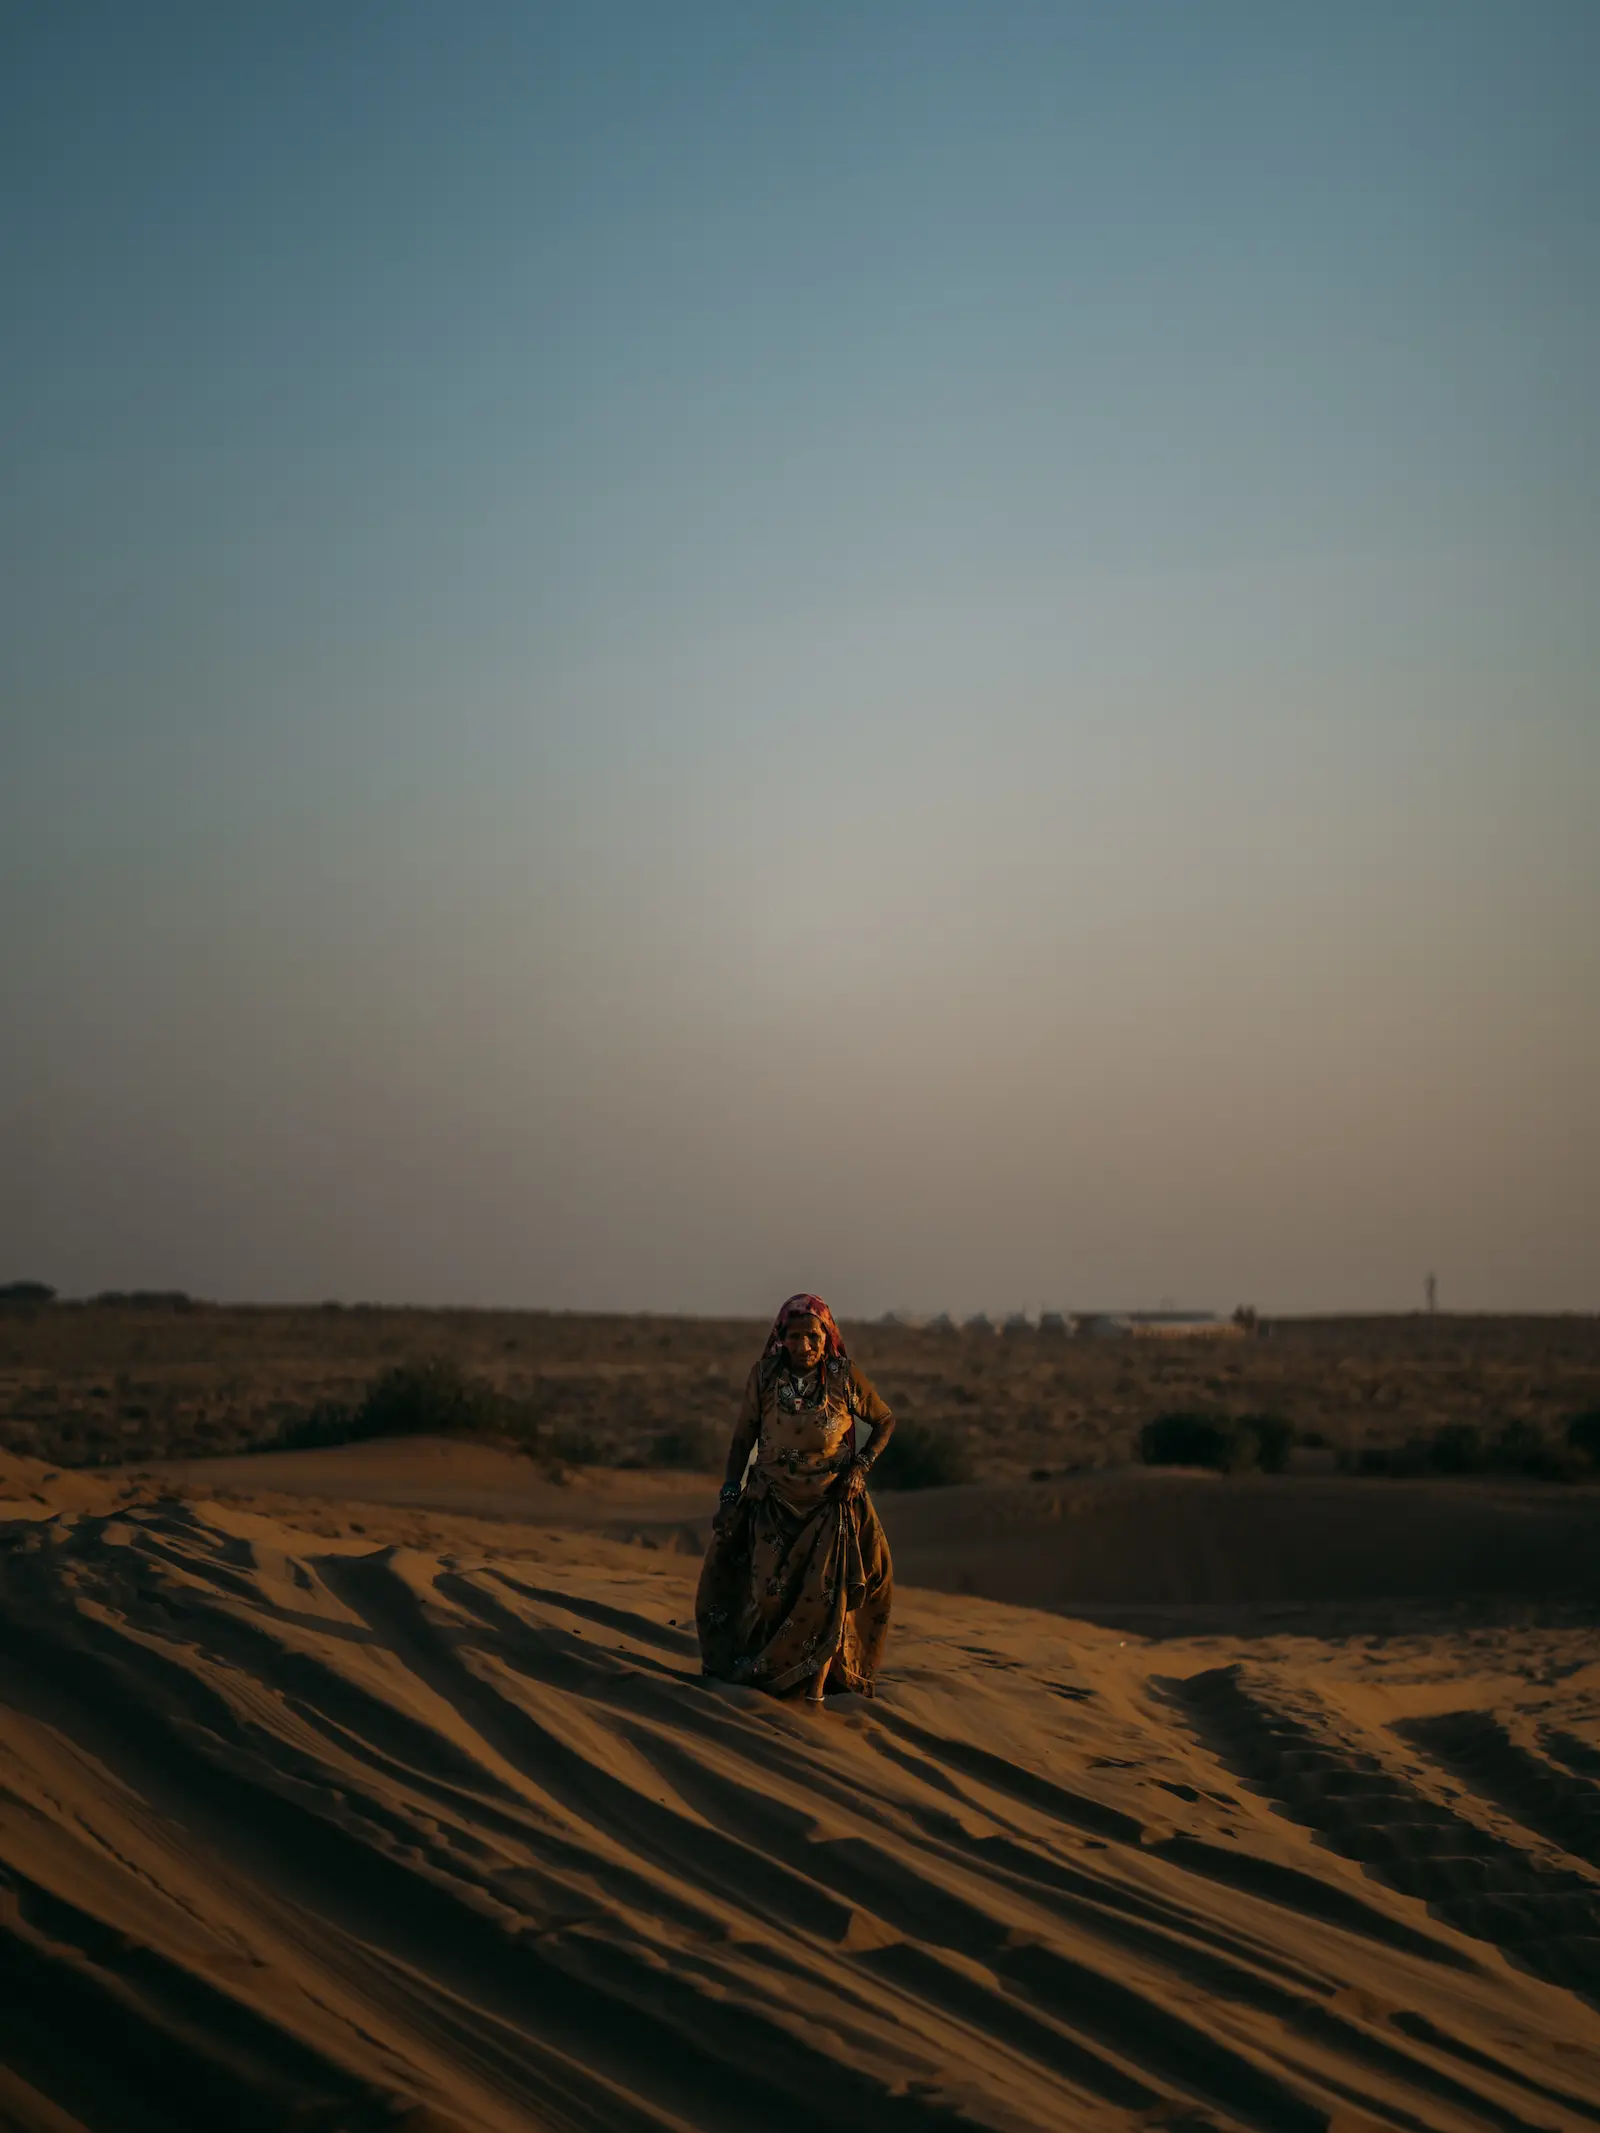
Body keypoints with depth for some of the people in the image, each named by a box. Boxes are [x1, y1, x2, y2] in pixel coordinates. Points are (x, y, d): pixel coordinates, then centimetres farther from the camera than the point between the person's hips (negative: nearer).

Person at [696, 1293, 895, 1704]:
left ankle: (814, 1685, 8)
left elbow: (885, 1421, 7)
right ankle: (753, 1670, 15)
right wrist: (730, 1497, -4)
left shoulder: (845, 1378, -8)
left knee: (823, 1596, -5)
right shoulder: (764, 1377, -7)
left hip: (830, 1504, 0)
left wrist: (860, 1466, -6)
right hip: (772, 1503, 0)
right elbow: (742, 1438, 1)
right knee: (768, 1593, -7)